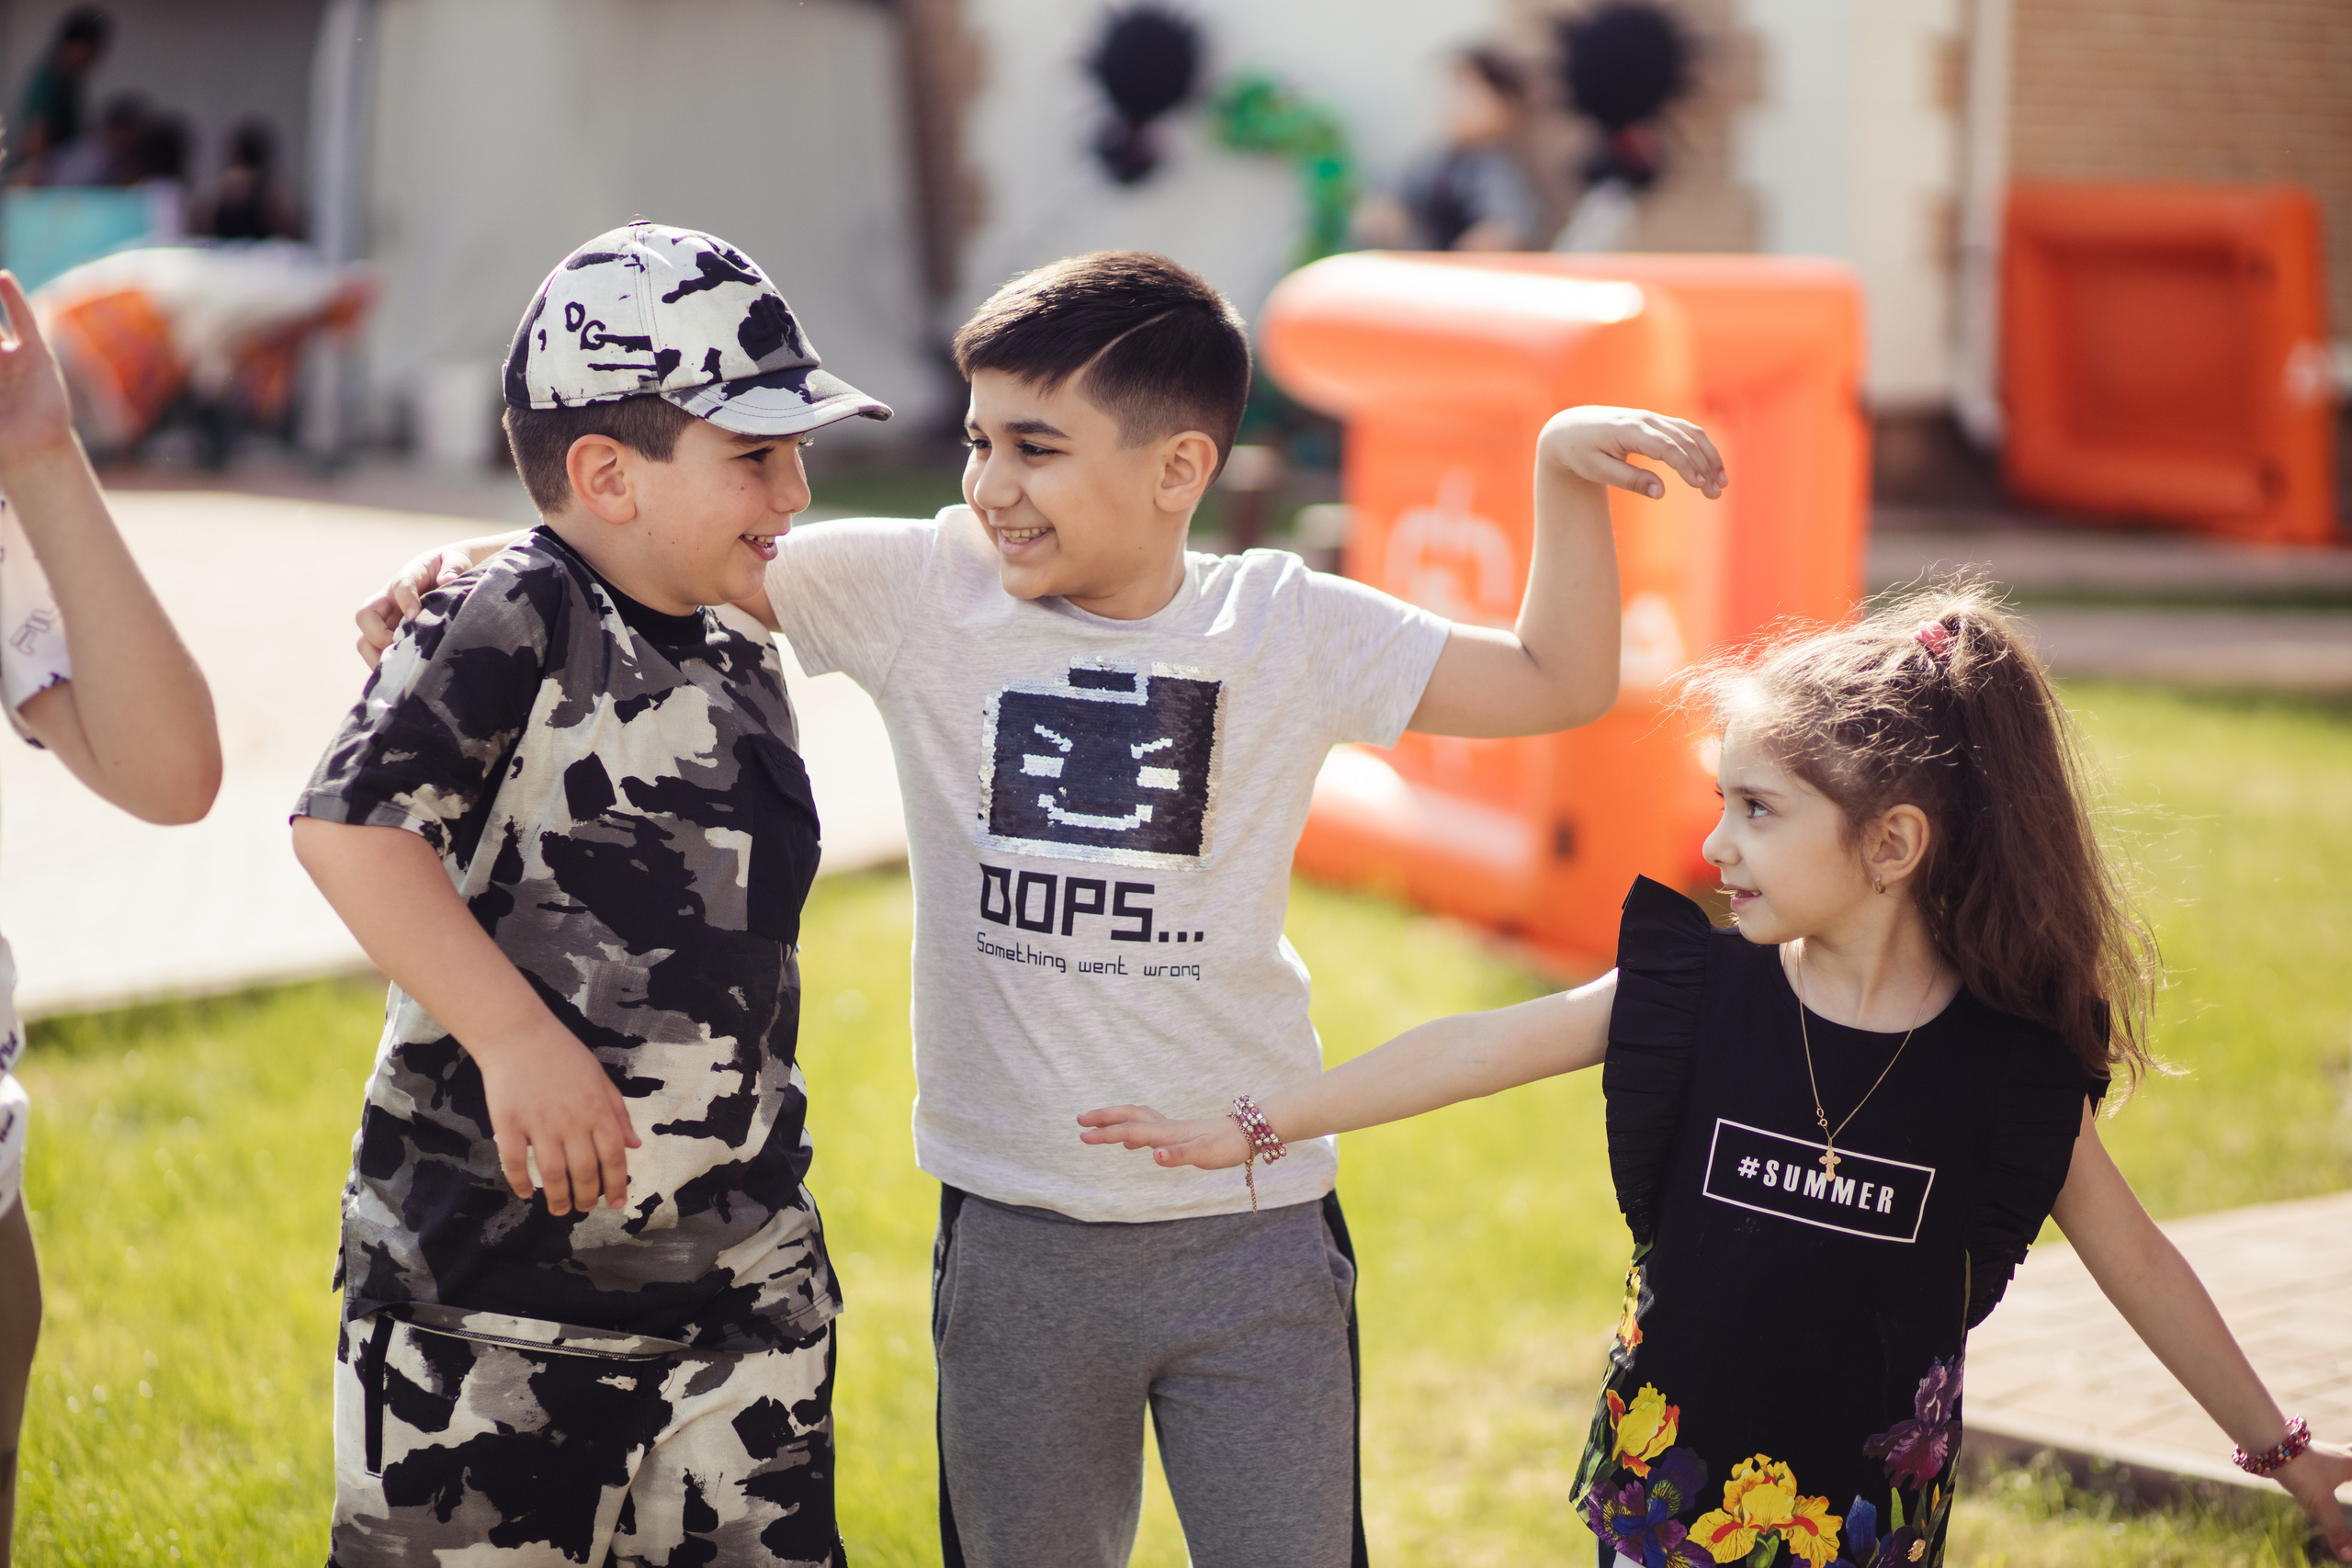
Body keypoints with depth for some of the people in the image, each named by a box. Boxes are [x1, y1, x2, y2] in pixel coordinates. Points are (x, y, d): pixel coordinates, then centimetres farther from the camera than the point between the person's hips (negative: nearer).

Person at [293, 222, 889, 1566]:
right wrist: (518, 1039, -26)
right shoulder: (517, 622, -11)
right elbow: (349, 822, -23)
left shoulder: (747, 671, 12)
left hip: (744, 1275, 7)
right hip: (492, 1267, -7)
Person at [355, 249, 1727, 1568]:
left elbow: (1559, 684, 3)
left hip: (1257, 1226, 0)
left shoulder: (1287, 626, -1)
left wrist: (1564, 468, -7)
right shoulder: (921, 590, -3)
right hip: (1017, 1231, 1)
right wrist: (489, 561, -17)